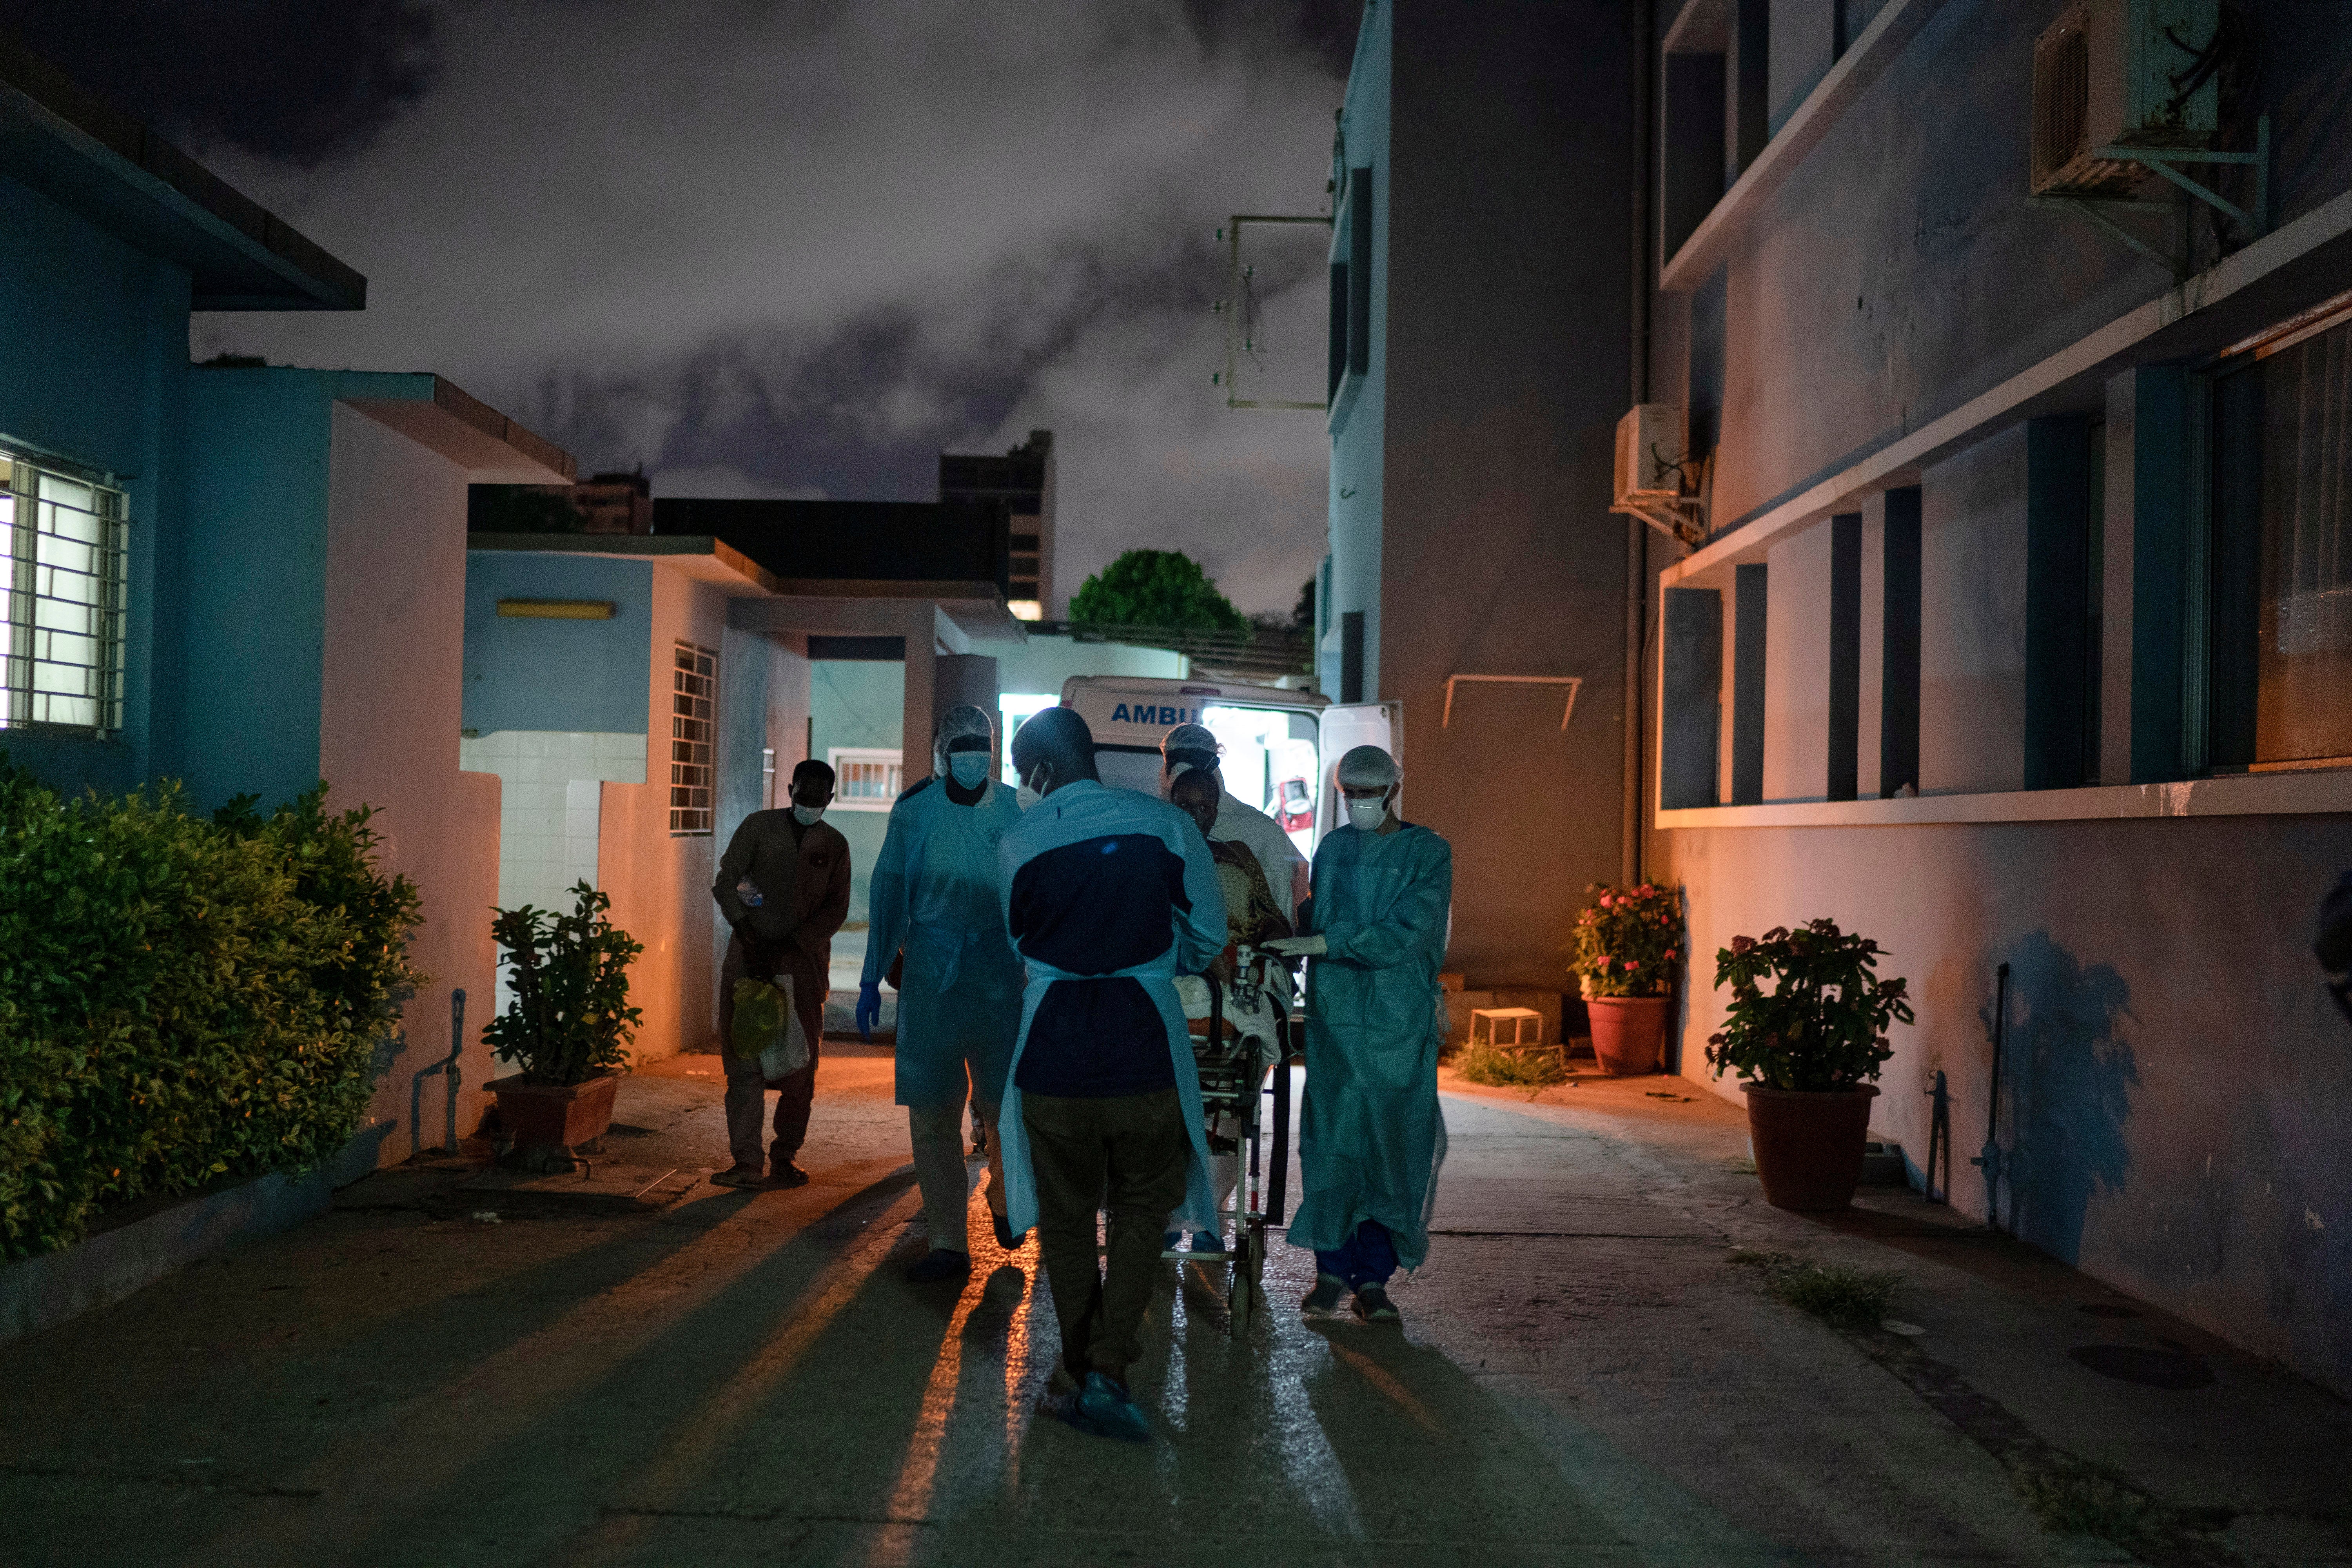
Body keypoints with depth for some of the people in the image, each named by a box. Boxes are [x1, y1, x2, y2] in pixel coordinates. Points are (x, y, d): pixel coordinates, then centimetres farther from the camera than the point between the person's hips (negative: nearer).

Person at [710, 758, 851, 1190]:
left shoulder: (835, 845, 10)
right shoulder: (759, 826, 6)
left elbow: (836, 909, 3)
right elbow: (725, 882, -1)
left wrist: (791, 945, -10)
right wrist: (749, 936, -13)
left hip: (804, 960, 2)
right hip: (750, 956, -1)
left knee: (800, 1065, 3)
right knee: (744, 1060, -7)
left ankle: (785, 1157, 15)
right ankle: (746, 1163, -8)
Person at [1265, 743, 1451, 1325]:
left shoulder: (1428, 853, -2)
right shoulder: (1331, 849, 12)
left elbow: (1403, 933, -14)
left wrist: (1323, 944, -17)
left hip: (1400, 1021, -3)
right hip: (1335, 1016, 3)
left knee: (1394, 1145, -2)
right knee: (1331, 1140, 0)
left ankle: (1373, 1276, 7)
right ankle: (1332, 1268, 10)